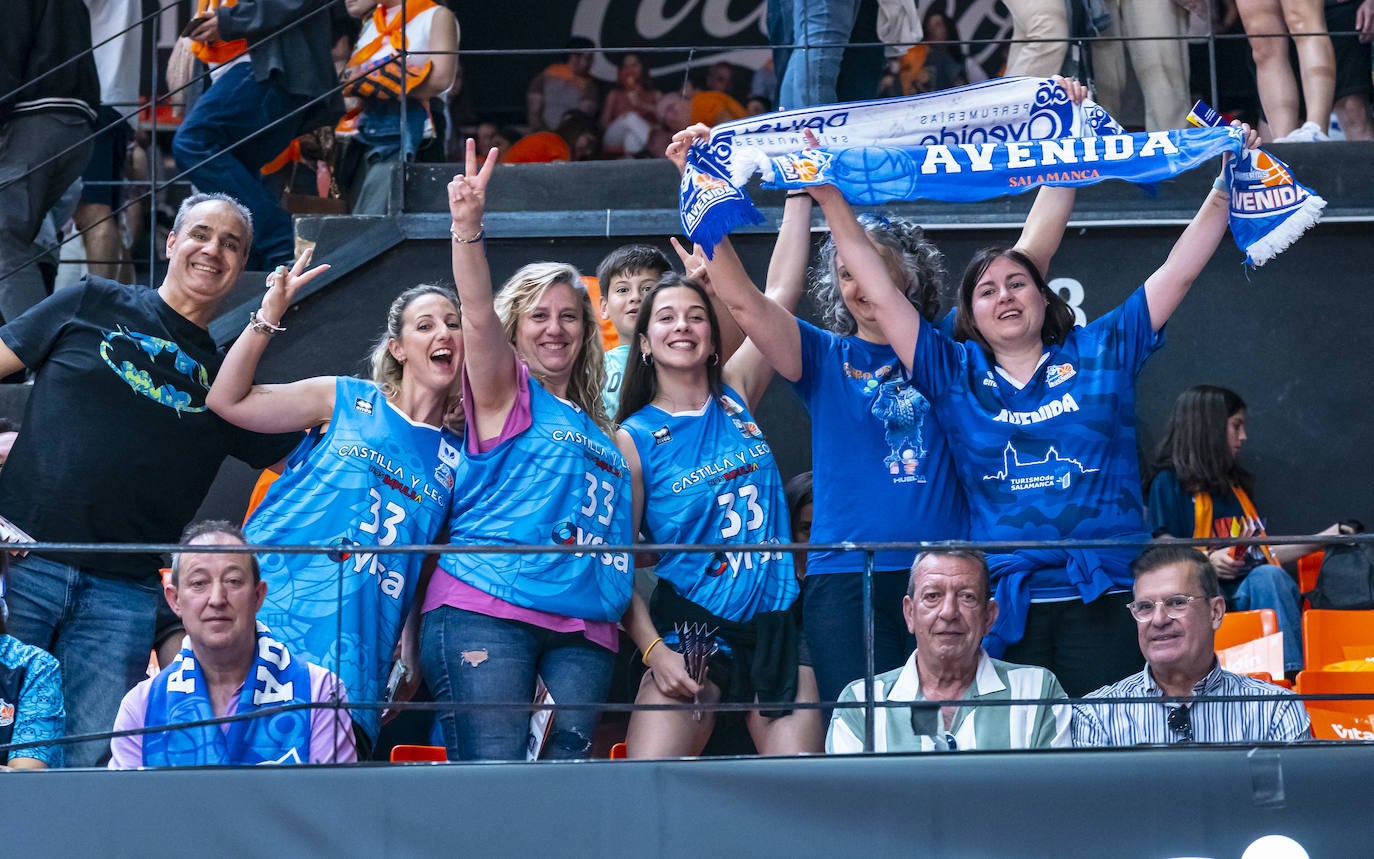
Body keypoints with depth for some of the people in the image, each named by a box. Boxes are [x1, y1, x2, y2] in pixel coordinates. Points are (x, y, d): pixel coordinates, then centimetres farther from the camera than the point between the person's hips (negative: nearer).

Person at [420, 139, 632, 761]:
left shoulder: (604, 434, 26)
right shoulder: (506, 393, 9)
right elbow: (478, 315, -9)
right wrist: (468, 228, -23)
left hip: (583, 631, 6)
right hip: (487, 612, -5)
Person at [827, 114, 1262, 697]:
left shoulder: (1101, 352, 12)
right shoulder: (956, 376, 13)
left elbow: (1178, 273, 12)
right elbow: (881, 299, 10)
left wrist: (1225, 188, 7)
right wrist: (832, 203, 6)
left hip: (1102, 600, -1)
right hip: (1006, 604, 1)